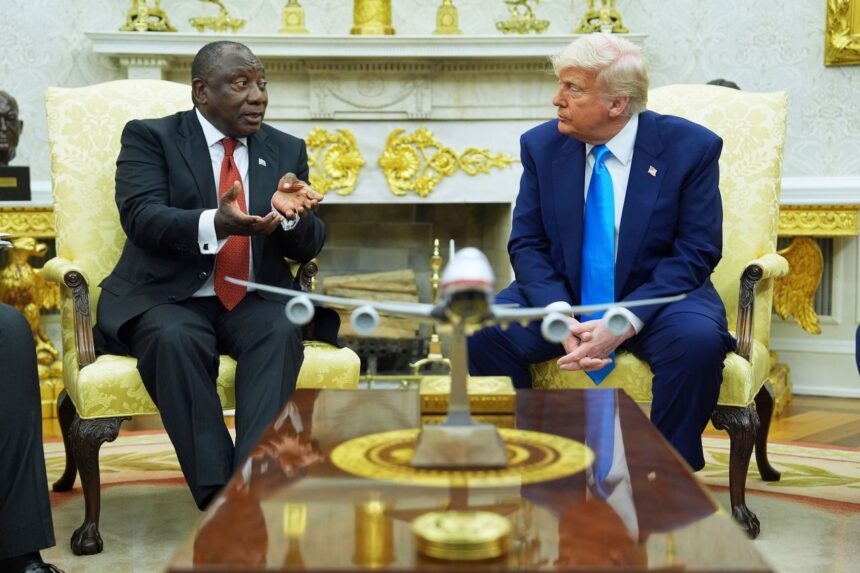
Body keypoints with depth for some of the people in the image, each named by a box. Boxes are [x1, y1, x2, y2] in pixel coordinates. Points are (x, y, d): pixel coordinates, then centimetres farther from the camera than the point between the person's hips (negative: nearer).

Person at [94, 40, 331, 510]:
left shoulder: (287, 150, 12)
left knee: (282, 331, -30)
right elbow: (141, 217, -14)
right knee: (175, 339, -34)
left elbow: (307, 248, 6)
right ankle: (216, 494, -32)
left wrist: (289, 214, -19)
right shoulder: (149, 137, 2)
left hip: (254, 300, 3)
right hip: (166, 298, -2)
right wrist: (216, 224, -34)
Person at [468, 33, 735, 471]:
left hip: (654, 301, -2)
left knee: (699, 340, -34)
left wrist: (623, 322, -24)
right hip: (562, 297, 3)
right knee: (479, 330, -23)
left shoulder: (690, 147, -9)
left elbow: (696, 254, -11)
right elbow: (526, 245, -1)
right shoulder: (541, 145, 0)